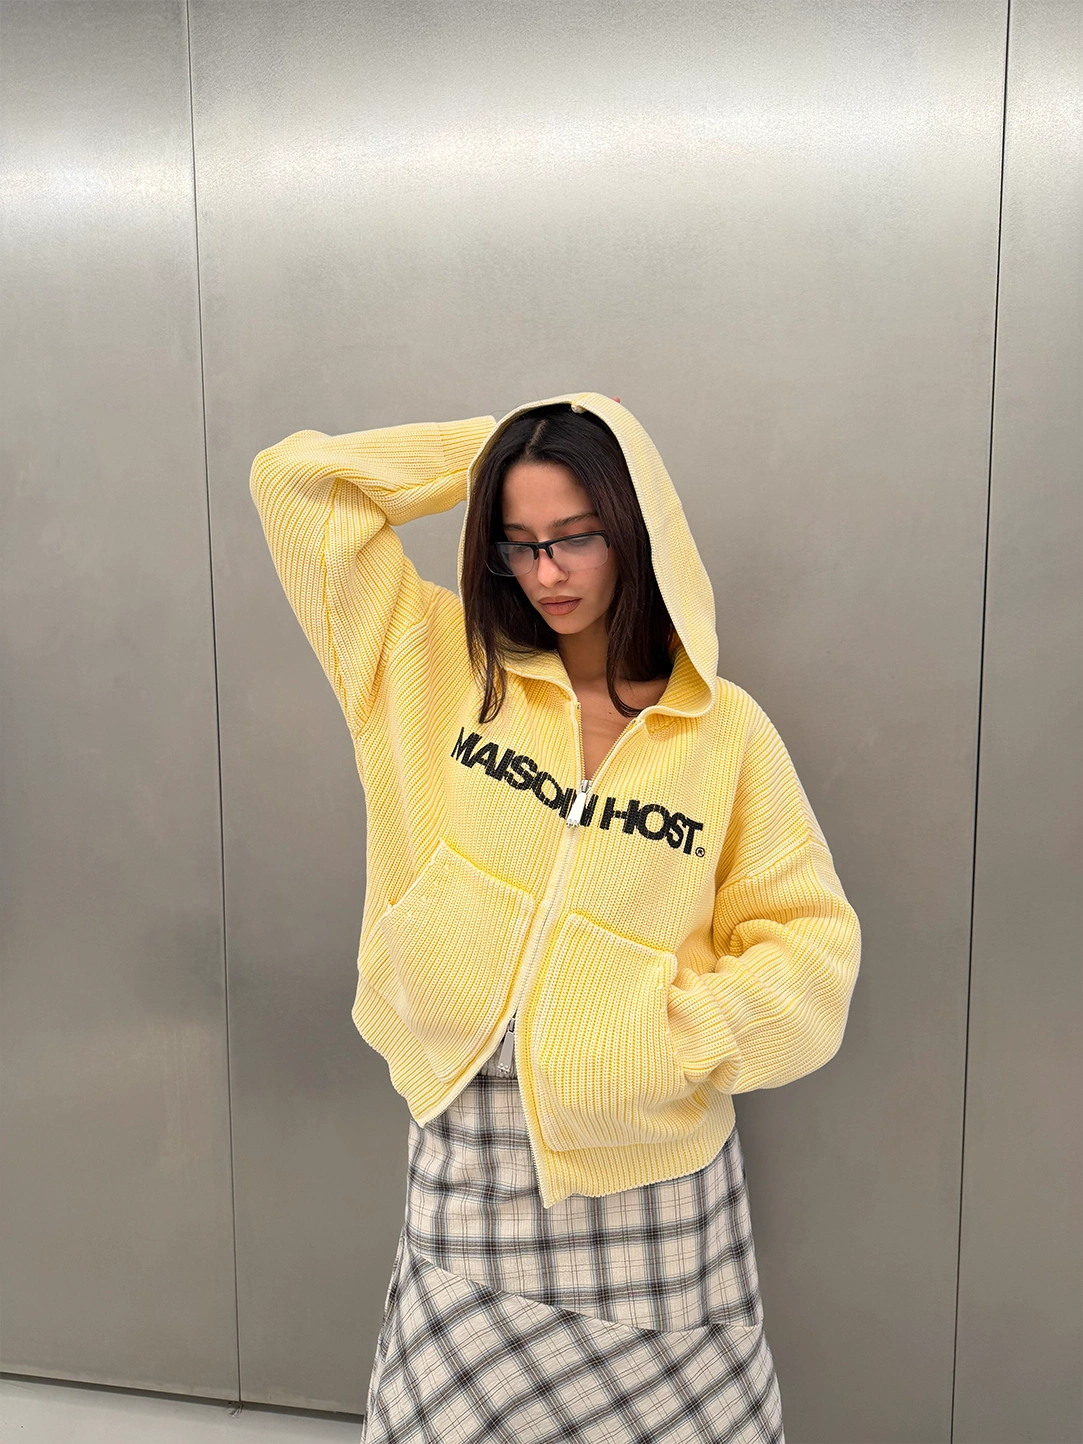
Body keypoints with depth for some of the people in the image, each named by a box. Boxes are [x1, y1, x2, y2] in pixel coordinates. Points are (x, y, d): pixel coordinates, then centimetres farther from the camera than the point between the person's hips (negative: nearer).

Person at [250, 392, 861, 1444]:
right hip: (468, 1142, 1)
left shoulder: (725, 729, -3)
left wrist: (678, 1037, -15)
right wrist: (489, 453, 0)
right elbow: (295, 480, 1)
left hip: (652, 1164, 0)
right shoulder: (438, 667, 0)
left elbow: (809, 933, -1)